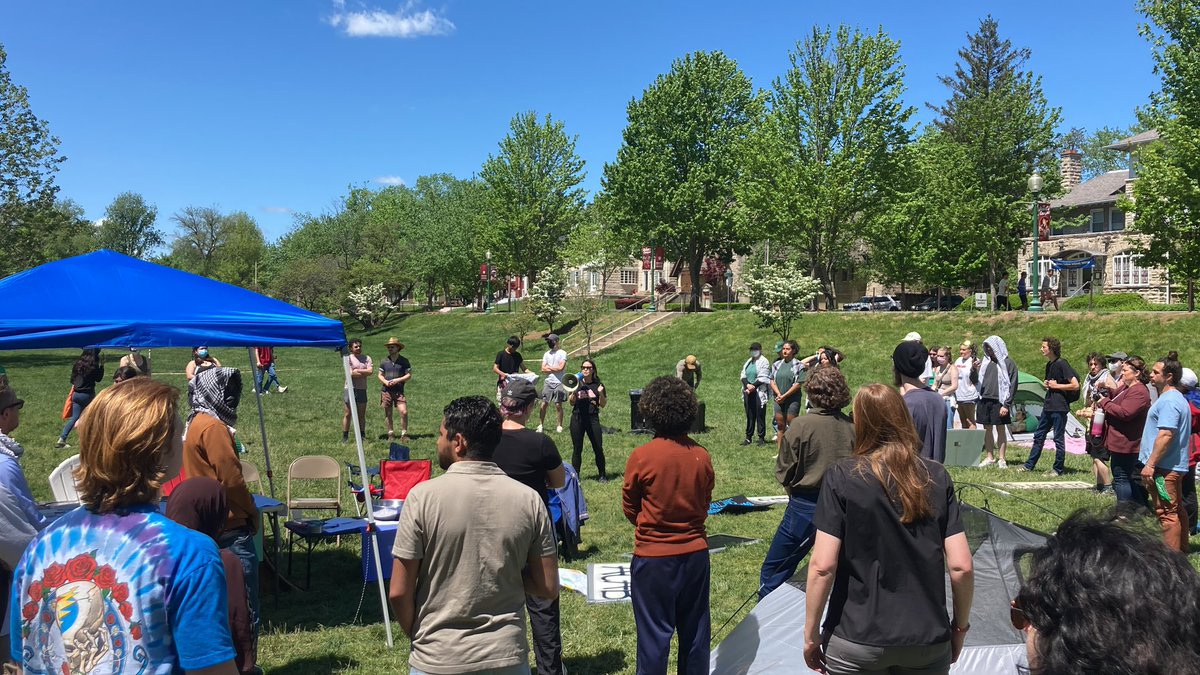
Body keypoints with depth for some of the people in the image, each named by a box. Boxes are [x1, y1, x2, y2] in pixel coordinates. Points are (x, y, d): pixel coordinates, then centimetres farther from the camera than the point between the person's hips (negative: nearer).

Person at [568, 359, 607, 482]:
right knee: (577, 449, 5)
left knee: (598, 448, 0)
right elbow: (571, 403, 5)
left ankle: (602, 475, 13)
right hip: (577, 419, 1)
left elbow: (603, 405, 4)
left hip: (593, 418, 0)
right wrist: (573, 392, -13)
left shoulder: (598, 385, 3)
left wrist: (601, 394, -13)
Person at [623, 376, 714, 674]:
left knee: (654, 633, 7)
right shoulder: (702, 456, -6)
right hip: (696, 554, 4)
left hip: (653, 558, -4)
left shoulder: (641, 457, -17)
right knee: (695, 630, 17)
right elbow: (705, 503, 6)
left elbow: (630, 507, -3)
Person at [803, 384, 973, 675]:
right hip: (929, 641, 3)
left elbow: (822, 566, -14)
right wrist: (960, 626, 13)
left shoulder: (841, 477, -11)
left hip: (857, 639, -3)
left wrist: (811, 634, -3)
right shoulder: (937, 477, -2)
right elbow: (961, 566, -2)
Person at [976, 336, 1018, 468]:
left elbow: (1012, 385, -5)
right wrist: (973, 370, -7)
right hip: (984, 401, 5)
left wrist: (1006, 405, -11)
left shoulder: (1008, 363, -1)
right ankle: (990, 458, 16)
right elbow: (976, 381, 15)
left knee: (1001, 429, 0)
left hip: (999, 402, -5)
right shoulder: (985, 362, 13)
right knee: (988, 429, 8)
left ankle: (1001, 459, 5)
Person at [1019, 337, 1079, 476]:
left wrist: (1056, 385, -14)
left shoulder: (1062, 364, -14)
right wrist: (1046, 384, 6)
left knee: (1059, 438, 0)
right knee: (1039, 436, 11)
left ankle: (1059, 469, 10)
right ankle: (1029, 465, 17)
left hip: (1059, 407, -9)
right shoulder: (1049, 364, 13)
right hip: (1048, 405, 9)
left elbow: (1075, 385, -19)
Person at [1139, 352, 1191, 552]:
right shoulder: (1177, 398, 16)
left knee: (1167, 513, -6)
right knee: (1176, 510, 18)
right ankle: (1181, 551, 28)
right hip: (1175, 466, 11)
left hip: (1165, 468, -11)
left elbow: (1166, 434, -26)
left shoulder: (1169, 401, -18)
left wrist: (1150, 464, -24)